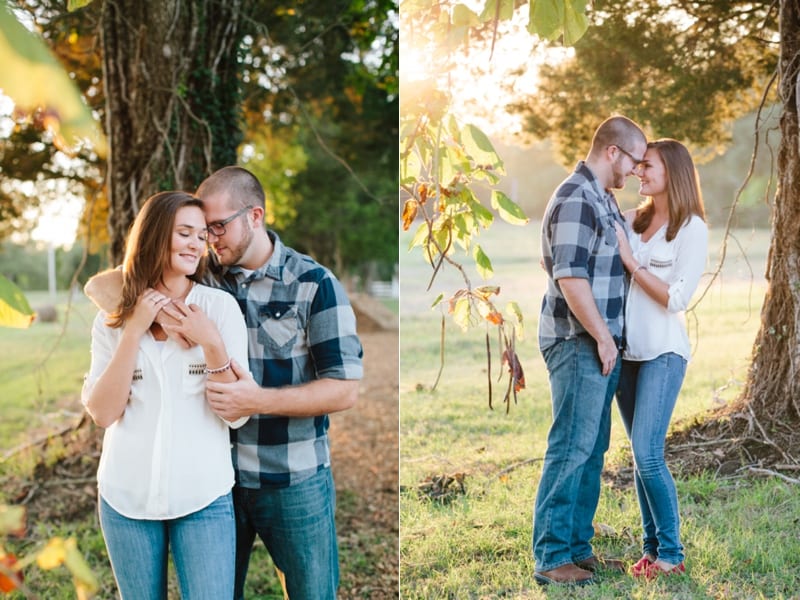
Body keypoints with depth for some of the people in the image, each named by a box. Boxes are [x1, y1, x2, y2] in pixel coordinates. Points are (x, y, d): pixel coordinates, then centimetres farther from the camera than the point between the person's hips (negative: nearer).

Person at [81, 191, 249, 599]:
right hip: (126, 497, 2)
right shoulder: (113, 316, 1)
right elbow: (102, 413, -8)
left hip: (204, 496, -2)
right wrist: (134, 330, -14)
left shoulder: (220, 307, -4)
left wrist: (210, 342, -18)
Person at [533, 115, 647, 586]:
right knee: (571, 448, -6)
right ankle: (551, 557, 1)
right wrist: (602, 337, -15)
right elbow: (570, 277, -21)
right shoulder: (575, 200, -15)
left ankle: (578, 547, 21)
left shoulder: (604, 199, 16)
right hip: (579, 344, -10)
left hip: (601, 342, 10)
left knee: (592, 450, 12)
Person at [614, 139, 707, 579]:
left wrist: (631, 262, -12)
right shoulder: (633, 219, 10)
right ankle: (652, 547, 19)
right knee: (641, 456, 9)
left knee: (647, 455, -10)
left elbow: (677, 298, -12)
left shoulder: (692, 229, -5)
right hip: (625, 350, 6)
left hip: (663, 353, -5)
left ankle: (671, 554, 4)